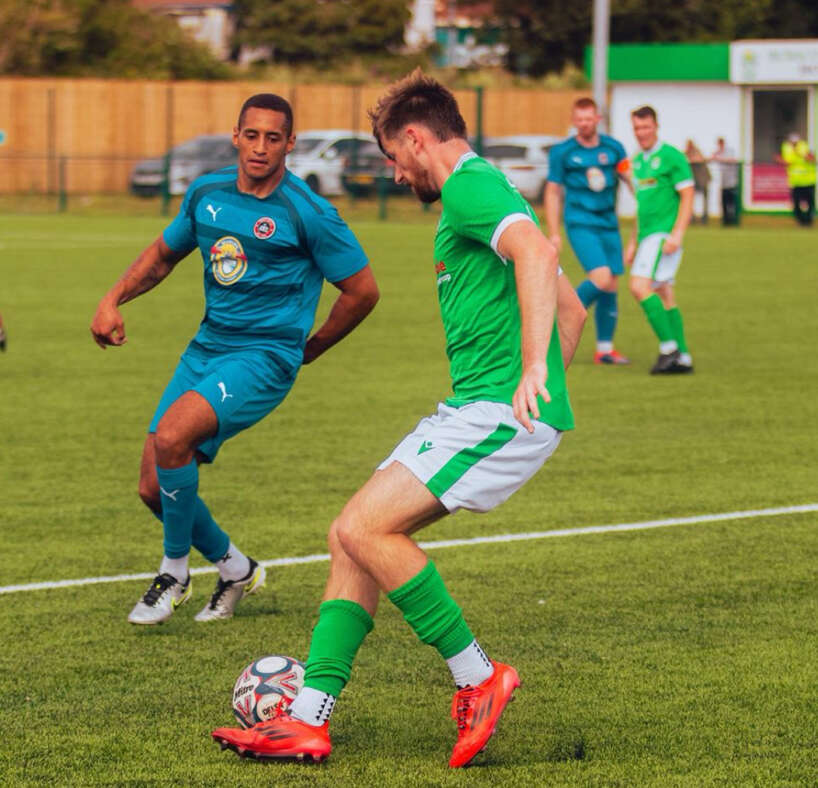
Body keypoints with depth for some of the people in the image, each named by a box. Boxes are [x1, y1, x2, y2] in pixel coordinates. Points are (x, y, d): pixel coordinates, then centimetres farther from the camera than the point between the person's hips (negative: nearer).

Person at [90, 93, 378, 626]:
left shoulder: (307, 213, -11)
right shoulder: (207, 194, 6)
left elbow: (363, 291, -4)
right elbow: (163, 254, 22)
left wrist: (305, 351, 4)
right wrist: (115, 298, 6)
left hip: (263, 357, -6)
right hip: (206, 347, 6)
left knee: (171, 436, -29)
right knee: (155, 488, 0)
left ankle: (175, 572, -8)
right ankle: (236, 570, 25)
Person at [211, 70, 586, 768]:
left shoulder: (469, 187, -9)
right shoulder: (484, 188, 24)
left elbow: (537, 253, -29)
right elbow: (572, 308, 31)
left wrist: (532, 372, -34)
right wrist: (544, 388, 25)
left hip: (499, 412, -10)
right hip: (473, 410, 10)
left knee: (363, 529, -16)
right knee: (353, 538, 6)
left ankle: (477, 677, -6)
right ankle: (310, 717, 4)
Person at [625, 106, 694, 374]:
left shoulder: (671, 156, -7)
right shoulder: (638, 160, 17)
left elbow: (687, 197, -11)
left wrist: (677, 235, -20)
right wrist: (632, 242, 23)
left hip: (664, 234, -9)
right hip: (647, 236, 9)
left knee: (640, 286, -19)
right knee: (664, 297, 8)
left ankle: (669, 347, -15)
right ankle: (682, 358, 11)